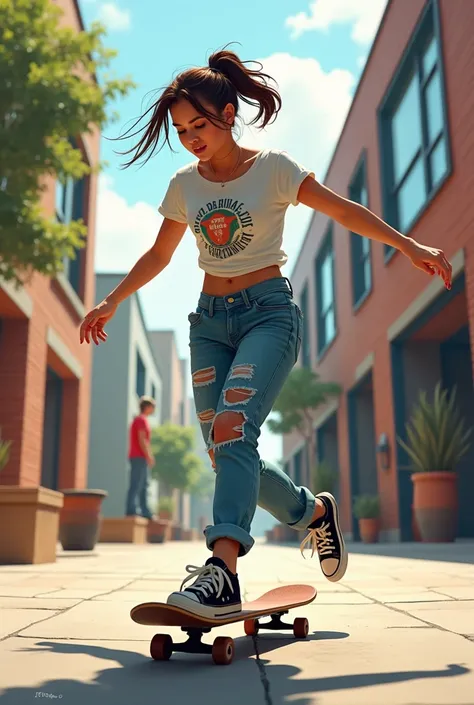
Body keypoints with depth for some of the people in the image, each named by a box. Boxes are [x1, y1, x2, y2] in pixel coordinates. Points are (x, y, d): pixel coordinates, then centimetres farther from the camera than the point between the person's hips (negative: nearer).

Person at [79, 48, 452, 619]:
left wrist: (407, 244, -9)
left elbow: (343, 210, -1)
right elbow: (158, 256, 20)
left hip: (268, 313, -5)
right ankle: (315, 512, 23)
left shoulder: (273, 168, -2)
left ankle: (223, 571, -35)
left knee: (233, 428, -28)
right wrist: (111, 302, 18)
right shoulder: (184, 185, 9)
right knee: (228, 453, -1)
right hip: (209, 320, 5)